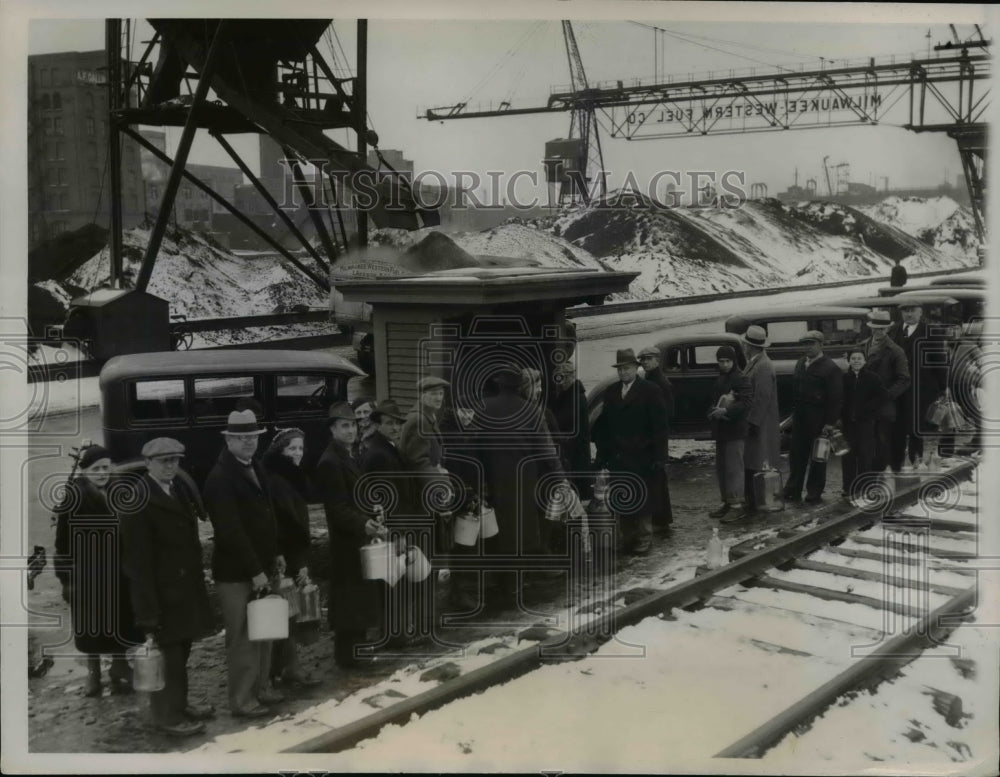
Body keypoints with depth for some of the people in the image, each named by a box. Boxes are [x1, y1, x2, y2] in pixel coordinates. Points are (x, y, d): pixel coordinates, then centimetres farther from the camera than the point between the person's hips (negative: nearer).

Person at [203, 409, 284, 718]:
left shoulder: (256, 469, 12)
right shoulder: (220, 478, -16)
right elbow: (231, 531, -20)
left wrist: (273, 555, 16)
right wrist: (255, 570, -19)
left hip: (259, 567, 8)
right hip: (236, 573, -8)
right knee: (242, 638, -2)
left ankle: (261, 687, 28)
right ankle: (242, 700, 6)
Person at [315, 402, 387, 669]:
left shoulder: (350, 458, 15)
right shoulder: (329, 462, -16)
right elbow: (337, 507, -22)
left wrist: (374, 523, 18)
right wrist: (363, 524, -33)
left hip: (360, 538, 10)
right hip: (346, 540, -10)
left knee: (360, 597, 15)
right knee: (348, 598, -3)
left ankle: (355, 650, 25)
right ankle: (347, 654, 5)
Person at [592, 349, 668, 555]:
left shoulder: (650, 391, -1)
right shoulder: (610, 392, 12)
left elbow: (659, 427, -4)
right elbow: (602, 425, 11)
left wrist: (659, 457, -9)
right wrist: (602, 453, 4)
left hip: (641, 458, -4)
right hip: (616, 458, 4)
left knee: (641, 500, 0)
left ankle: (644, 539, 10)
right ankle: (627, 538, 12)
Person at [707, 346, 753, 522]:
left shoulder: (741, 379, -10)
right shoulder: (719, 380, 16)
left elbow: (746, 402, -21)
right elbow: (714, 401, 21)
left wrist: (726, 411, -24)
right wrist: (713, 413, 0)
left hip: (734, 430, -9)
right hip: (720, 429, 9)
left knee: (733, 468, -9)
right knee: (721, 468, 13)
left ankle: (737, 505, -6)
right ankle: (727, 503, 22)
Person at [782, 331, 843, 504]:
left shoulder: (830, 368, -8)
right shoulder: (800, 363, 12)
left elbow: (836, 398, -10)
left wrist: (830, 422, -15)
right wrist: (794, 411, 7)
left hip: (818, 420, -6)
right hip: (800, 417, 6)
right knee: (796, 455, 7)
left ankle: (814, 493, 11)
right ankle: (793, 491, 14)